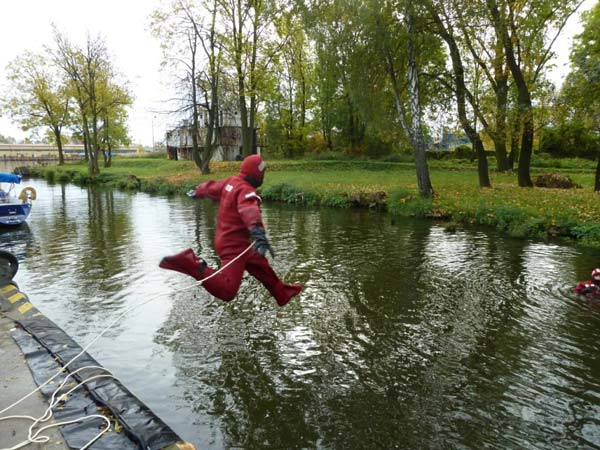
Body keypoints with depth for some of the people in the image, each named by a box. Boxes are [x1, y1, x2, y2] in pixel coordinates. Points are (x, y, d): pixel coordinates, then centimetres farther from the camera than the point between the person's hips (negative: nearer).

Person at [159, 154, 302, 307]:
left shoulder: (230, 182, 5)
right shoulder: (246, 190, -21)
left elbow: (210, 187, 24)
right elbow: (249, 211, -43)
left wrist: (197, 192, 46)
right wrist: (259, 234, -59)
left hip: (226, 240, 11)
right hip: (234, 245, -11)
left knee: (262, 267, 24)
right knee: (227, 291, -17)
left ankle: (283, 294, 39)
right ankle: (189, 264, -17)